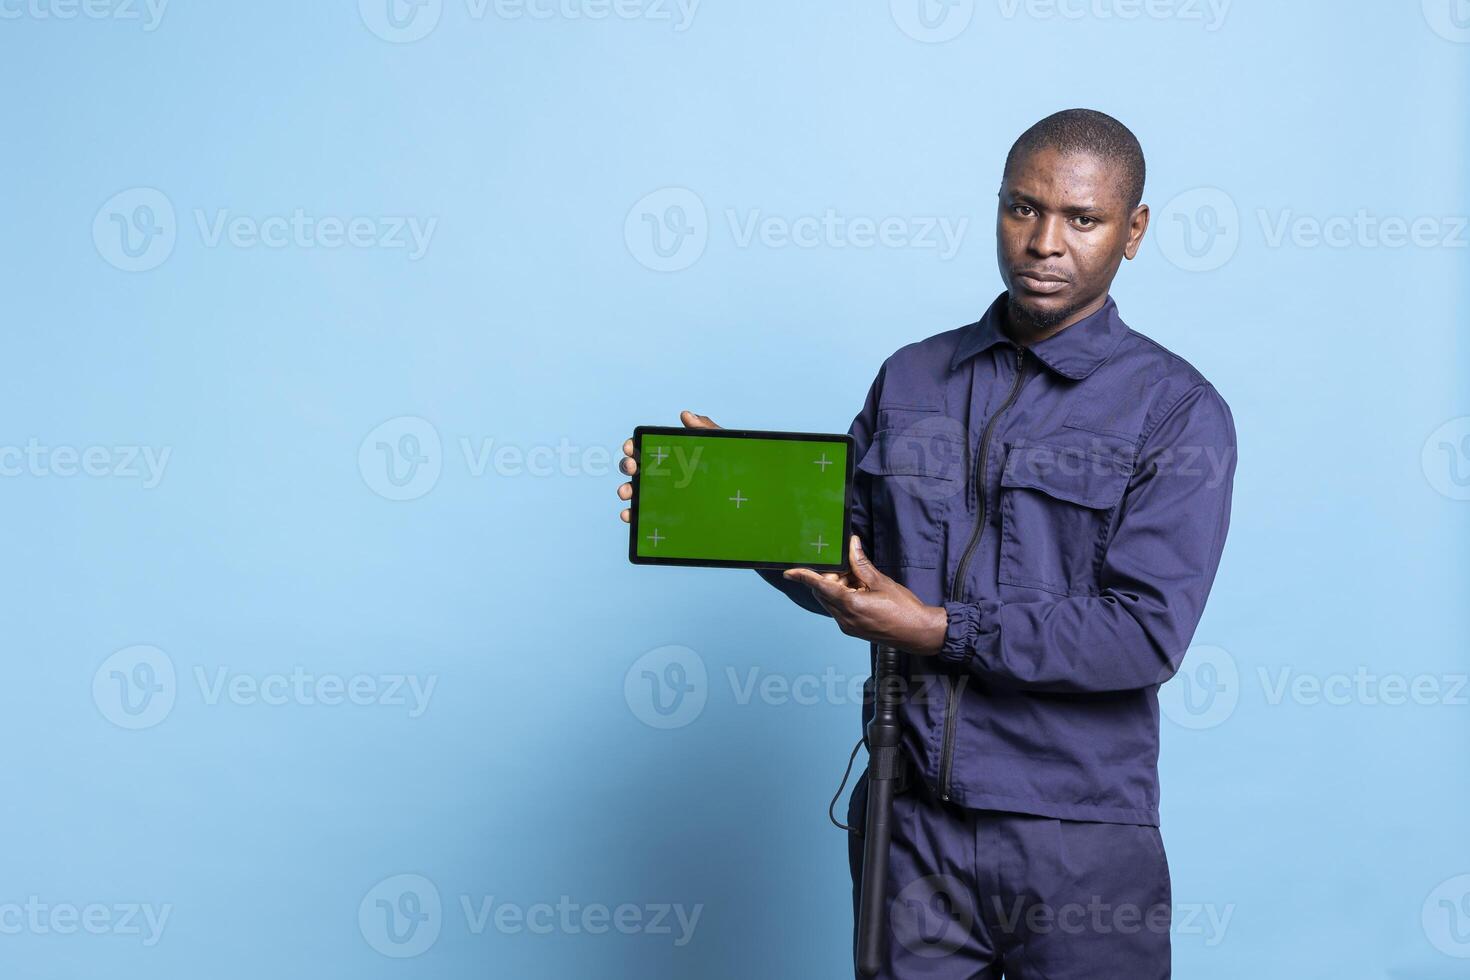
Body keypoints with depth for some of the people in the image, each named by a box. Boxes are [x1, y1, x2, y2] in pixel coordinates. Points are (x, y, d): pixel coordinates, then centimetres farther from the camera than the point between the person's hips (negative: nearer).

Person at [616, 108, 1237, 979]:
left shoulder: (1177, 409, -5)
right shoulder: (910, 379, 10)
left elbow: (1145, 633, -14)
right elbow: (850, 566, 11)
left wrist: (941, 630, -16)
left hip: (1077, 837, -3)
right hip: (908, 818, 3)